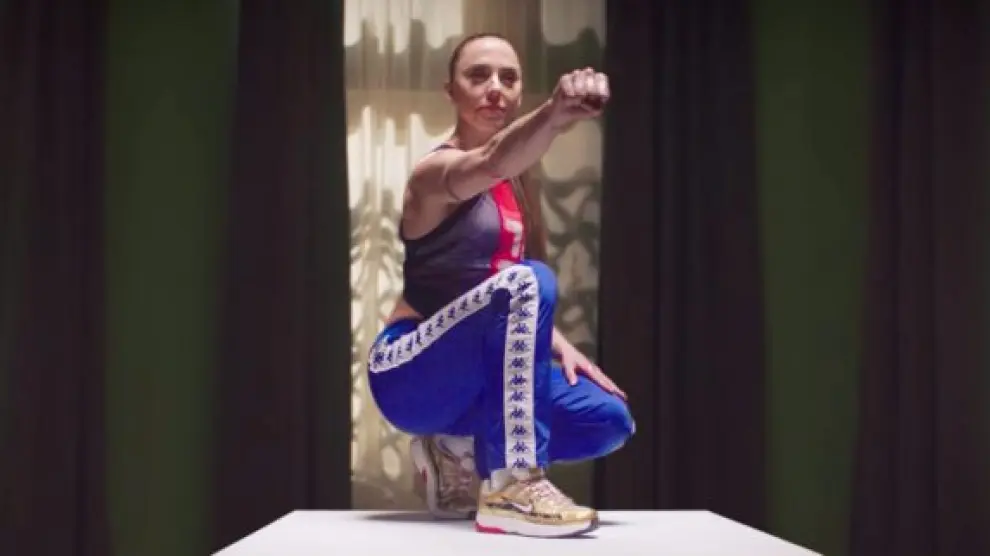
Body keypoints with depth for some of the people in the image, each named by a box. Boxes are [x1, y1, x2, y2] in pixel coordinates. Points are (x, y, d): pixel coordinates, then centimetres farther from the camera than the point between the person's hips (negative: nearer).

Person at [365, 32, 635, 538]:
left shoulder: (514, 189, 13)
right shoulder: (437, 172, -13)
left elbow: (520, 303, 17)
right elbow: (492, 160, -39)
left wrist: (559, 345, -2)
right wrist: (556, 112, -58)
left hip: (468, 375, 8)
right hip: (411, 371, -8)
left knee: (608, 420, -7)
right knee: (528, 280, -32)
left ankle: (460, 454, 7)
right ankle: (510, 487, -32)